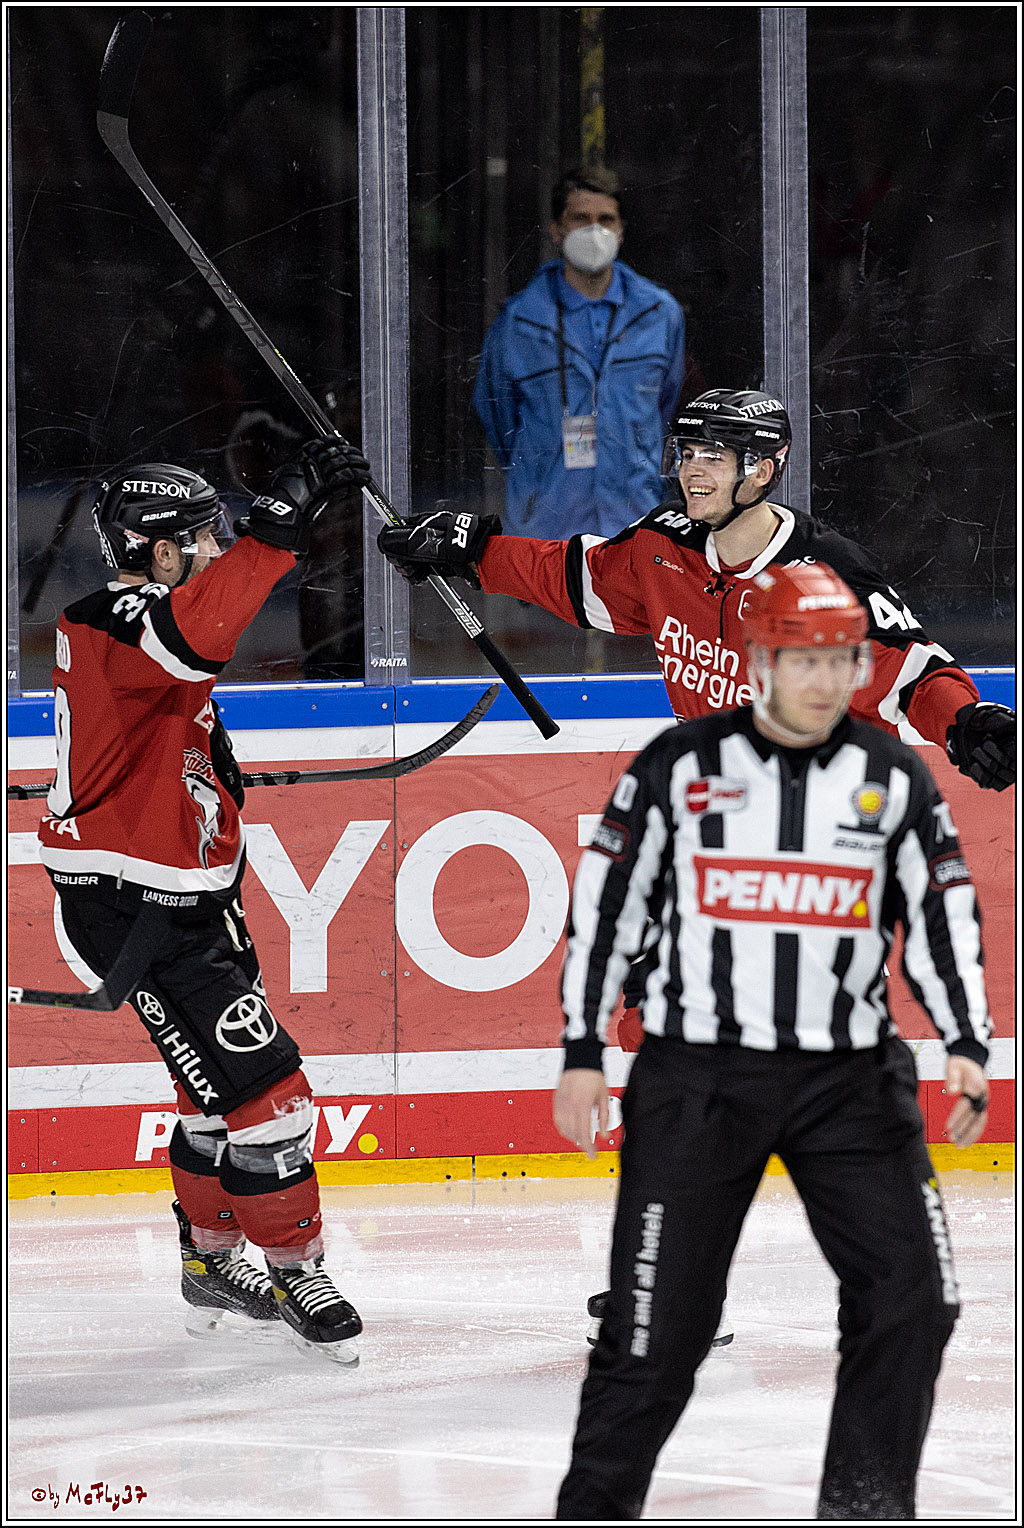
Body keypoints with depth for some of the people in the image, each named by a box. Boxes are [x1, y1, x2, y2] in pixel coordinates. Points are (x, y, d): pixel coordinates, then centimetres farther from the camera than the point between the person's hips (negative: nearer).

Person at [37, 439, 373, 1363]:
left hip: (182, 895, 11)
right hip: (130, 904, -11)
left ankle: (212, 1263, 34)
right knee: (260, 1082, -10)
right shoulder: (110, 627, -21)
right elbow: (194, 635, -44)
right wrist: (281, 523, -50)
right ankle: (295, 1273, 2)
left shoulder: (148, 623, 14)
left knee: (221, 1082, 21)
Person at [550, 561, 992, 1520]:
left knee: (912, 1298, -7)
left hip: (850, 1075, 3)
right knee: (661, 1323, -3)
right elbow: (604, 905, 2)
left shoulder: (894, 780, 4)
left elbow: (944, 913, 7)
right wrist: (582, 1055, 0)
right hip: (697, 1076, -2)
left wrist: (965, 1047, -5)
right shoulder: (679, 767, -3)